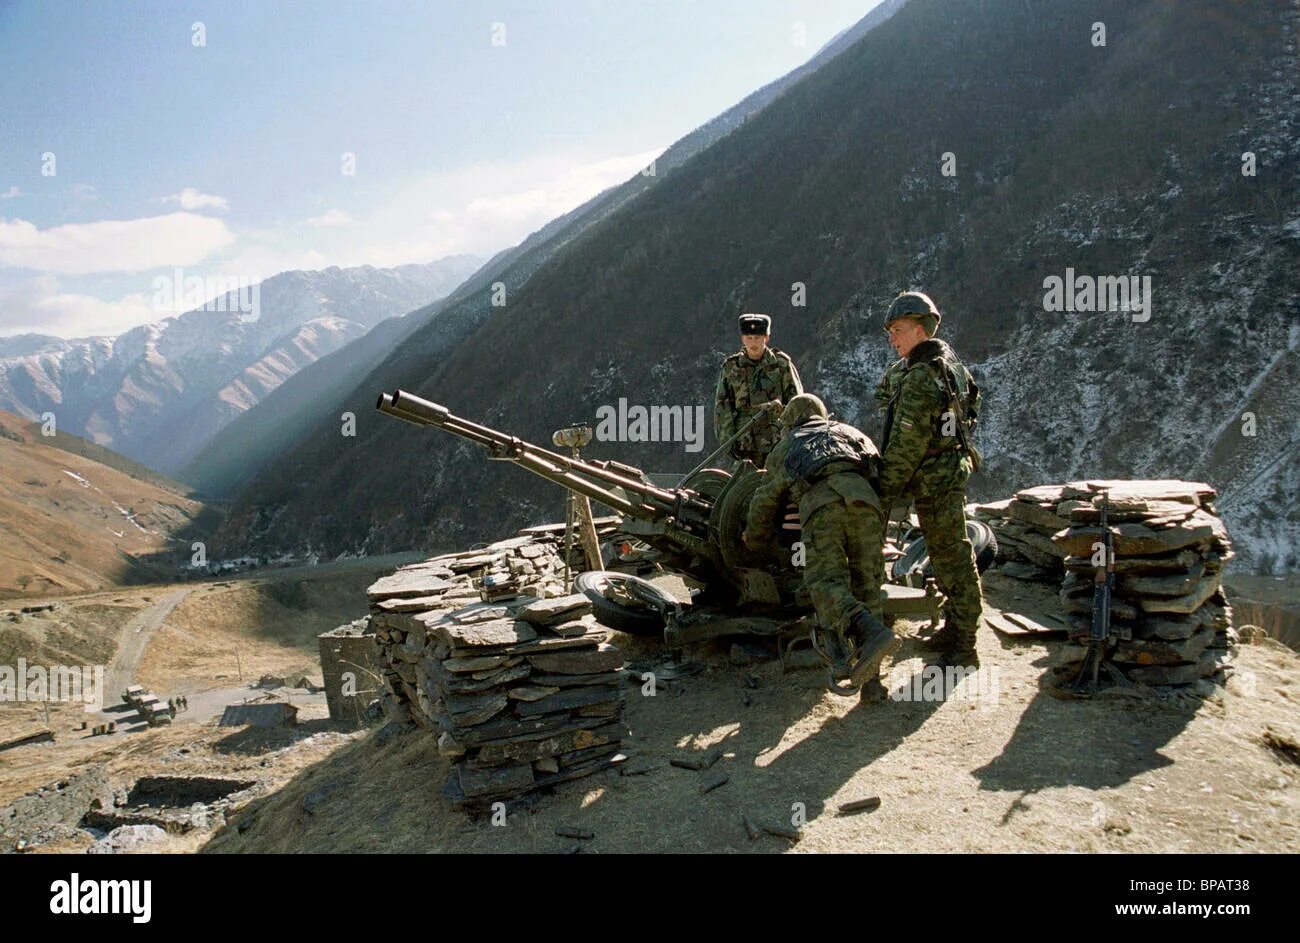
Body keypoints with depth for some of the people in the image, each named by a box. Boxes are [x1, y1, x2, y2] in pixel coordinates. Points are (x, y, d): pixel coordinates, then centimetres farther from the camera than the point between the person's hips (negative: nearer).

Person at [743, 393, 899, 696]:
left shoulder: (785, 447, 34)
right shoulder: (848, 431, 39)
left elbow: (765, 503, 36)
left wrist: (755, 541, 53)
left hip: (821, 500, -2)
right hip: (863, 496, 3)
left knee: (826, 581, -11)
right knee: (865, 582, 4)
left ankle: (872, 633, -39)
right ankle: (868, 677, -5)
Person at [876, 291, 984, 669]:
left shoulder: (919, 381, -21)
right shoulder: (947, 361, 11)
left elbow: (906, 447, -20)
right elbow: (884, 394, 24)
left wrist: (886, 491, -13)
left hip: (935, 481, -10)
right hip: (950, 471, 10)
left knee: (952, 560, -4)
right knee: (947, 555, 18)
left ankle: (963, 648, 2)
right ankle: (954, 629, 29)